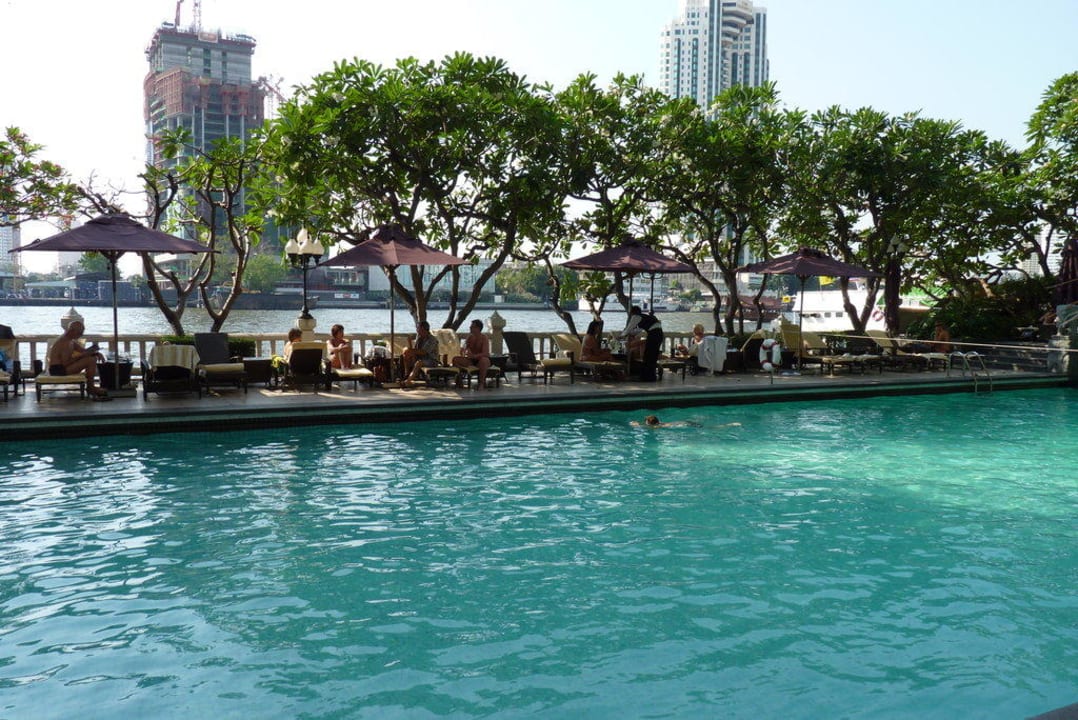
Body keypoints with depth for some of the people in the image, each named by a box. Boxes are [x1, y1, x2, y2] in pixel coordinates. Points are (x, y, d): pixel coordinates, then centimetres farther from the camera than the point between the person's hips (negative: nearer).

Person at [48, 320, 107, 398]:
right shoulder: (65, 342, -20)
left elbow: (84, 350, 15)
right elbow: (65, 363, -25)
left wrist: (96, 353, -4)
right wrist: (81, 356, -21)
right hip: (58, 370, -11)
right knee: (91, 360, -22)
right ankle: (90, 388, -8)